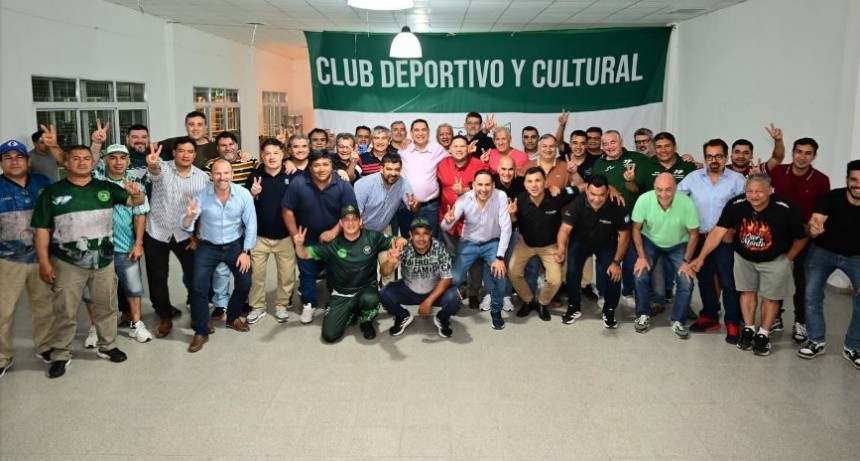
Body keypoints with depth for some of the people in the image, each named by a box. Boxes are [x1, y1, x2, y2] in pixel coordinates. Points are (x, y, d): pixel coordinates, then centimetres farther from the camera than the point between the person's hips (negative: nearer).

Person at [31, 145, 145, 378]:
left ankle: (107, 346, 30)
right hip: (67, 263, -2)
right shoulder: (52, 192, -3)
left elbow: (136, 202, 7)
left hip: (104, 261, 3)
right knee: (65, 311, 5)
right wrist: (44, 262, -8)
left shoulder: (106, 188, 3)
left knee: (106, 307, 14)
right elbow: (42, 229, -2)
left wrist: (136, 193, -18)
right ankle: (61, 355, 19)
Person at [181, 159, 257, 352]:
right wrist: (189, 216, -40)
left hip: (235, 245, 1)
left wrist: (246, 252, -8)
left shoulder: (244, 194, -16)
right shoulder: (202, 195, -17)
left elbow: (251, 225, -7)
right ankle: (201, 331, 10)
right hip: (208, 247, -1)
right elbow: (186, 227, -17)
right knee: (198, 287, -7)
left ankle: (233, 317, 33)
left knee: (245, 283, 6)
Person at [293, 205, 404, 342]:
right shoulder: (332, 243, -8)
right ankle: (349, 313, 19)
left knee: (370, 300, -38)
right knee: (329, 335, -13)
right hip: (341, 295, 1)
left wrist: (399, 241, -22)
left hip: (366, 289, -1)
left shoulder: (372, 237, -8)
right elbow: (305, 254, -3)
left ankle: (366, 321, 0)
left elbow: (395, 241, 3)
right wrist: (299, 244, -26)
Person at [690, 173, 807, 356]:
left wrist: (786, 260, -5)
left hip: (775, 260, -2)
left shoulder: (786, 209, -29)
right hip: (744, 257, 2)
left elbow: (801, 238, -13)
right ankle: (748, 329, 30)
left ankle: (763, 334, 24)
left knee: (770, 296, 8)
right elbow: (718, 232, -26)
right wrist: (701, 257, -34)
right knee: (747, 292, 14)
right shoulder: (736, 205, -24)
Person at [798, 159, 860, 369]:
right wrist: (813, 229, -55)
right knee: (812, 295, -5)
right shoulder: (831, 198, -22)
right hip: (823, 251, 0)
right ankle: (817, 341, 13)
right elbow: (812, 225, -29)